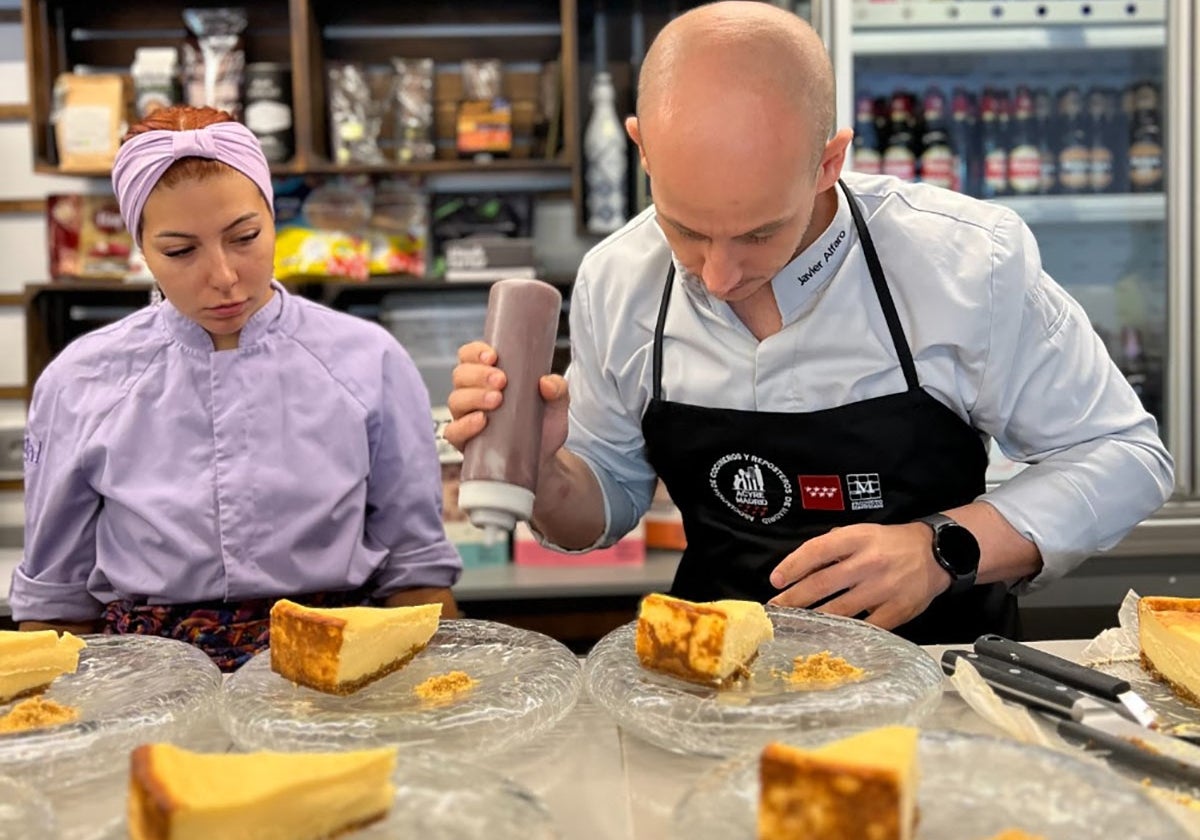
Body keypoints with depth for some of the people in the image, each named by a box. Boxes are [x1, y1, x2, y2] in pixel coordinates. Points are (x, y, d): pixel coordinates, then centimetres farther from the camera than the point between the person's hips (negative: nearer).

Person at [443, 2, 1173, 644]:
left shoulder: (969, 261, -15)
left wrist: (944, 550, -19)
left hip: (938, 662, -1)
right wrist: (542, 474, -15)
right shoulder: (614, 282, -5)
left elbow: (1125, 457, -4)